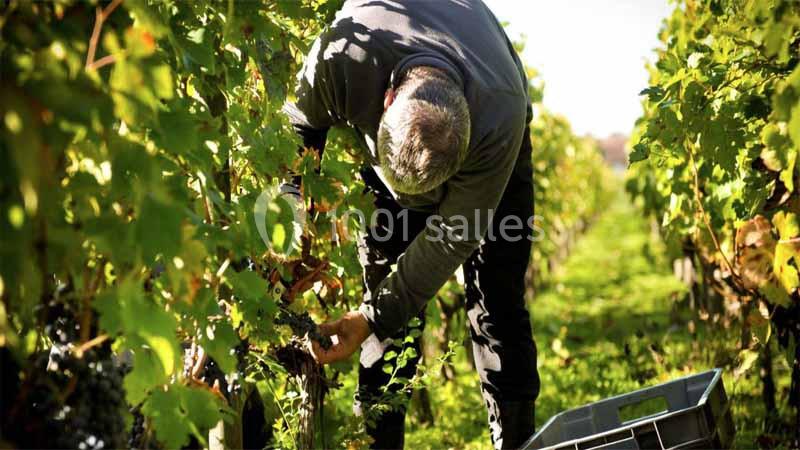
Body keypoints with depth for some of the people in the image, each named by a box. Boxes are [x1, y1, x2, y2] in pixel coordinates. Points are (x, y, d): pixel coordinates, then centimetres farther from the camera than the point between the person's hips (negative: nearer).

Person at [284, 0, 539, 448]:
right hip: (385, 127, 2)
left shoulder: (502, 120, -43)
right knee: (388, 282, -8)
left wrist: (374, 317, -32)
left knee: (496, 297, -6)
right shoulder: (343, 53, -42)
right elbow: (299, 132, -19)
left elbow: (452, 236, -32)